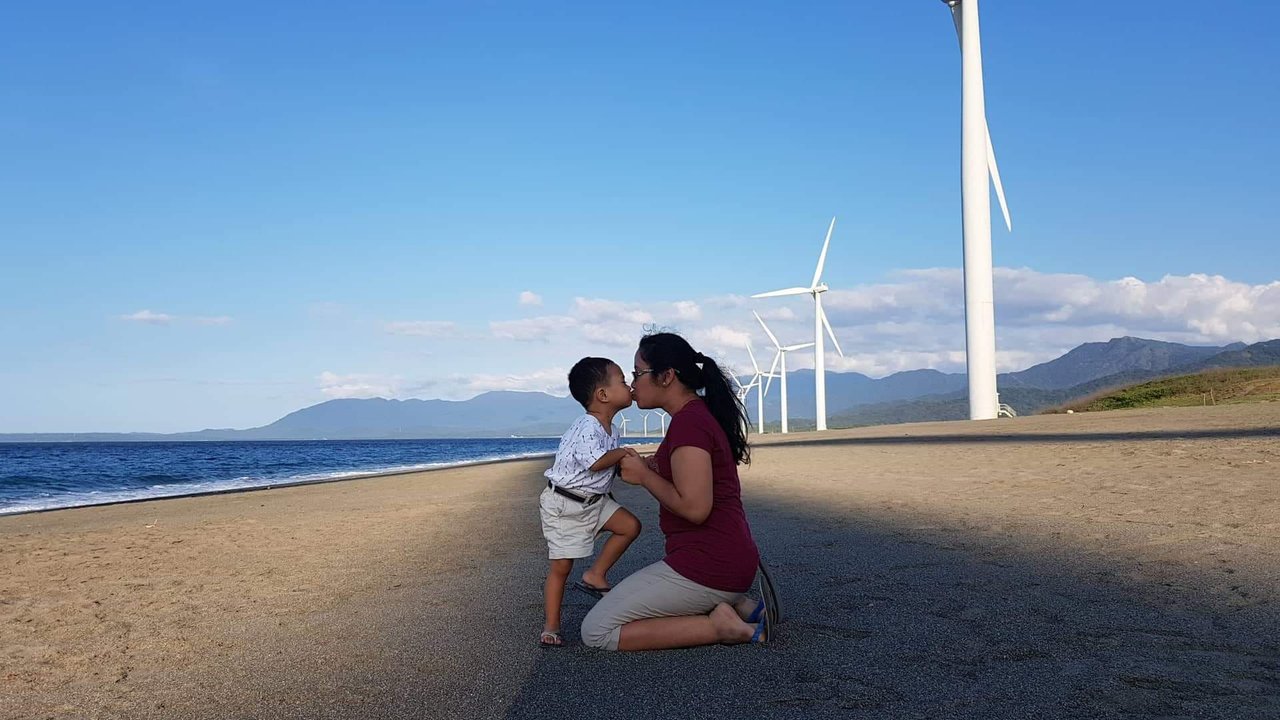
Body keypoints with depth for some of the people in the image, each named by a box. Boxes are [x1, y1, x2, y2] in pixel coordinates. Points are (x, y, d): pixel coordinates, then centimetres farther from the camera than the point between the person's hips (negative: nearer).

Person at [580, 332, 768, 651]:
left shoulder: (688, 423, -18)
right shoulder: (704, 414, 15)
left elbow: (694, 508, -25)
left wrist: (644, 475, -11)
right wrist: (655, 467, 11)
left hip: (707, 566, -10)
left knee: (596, 631, -6)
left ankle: (719, 626, -10)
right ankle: (739, 606, 10)